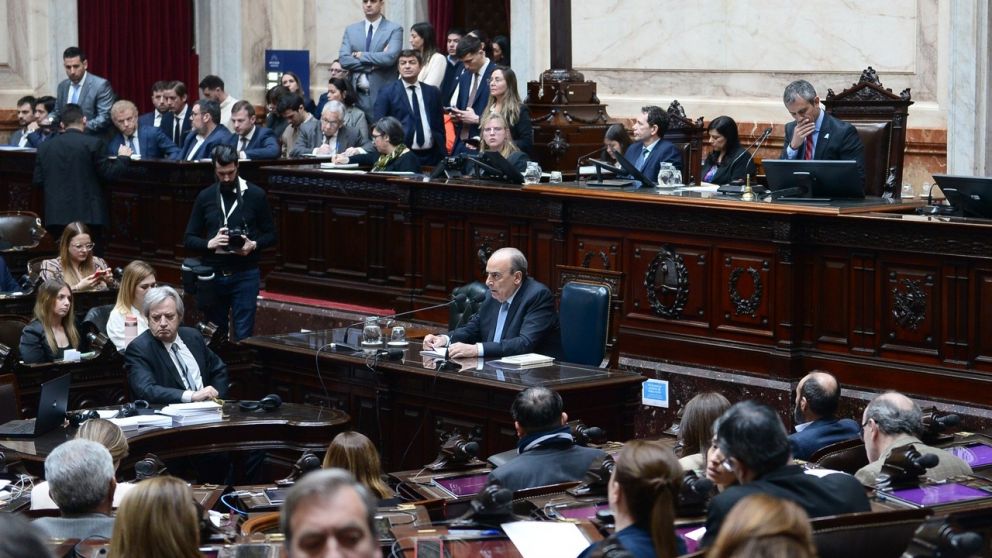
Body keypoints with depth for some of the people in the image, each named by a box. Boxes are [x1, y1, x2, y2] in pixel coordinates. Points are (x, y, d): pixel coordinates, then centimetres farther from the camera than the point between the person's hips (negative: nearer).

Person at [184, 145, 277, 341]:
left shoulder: (255, 195, -1)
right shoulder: (205, 197, 5)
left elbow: (270, 235, 4)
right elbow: (190, 239, 6)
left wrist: (254, 245, -16)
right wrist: (209, 244, -15)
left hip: (245, 275, -3)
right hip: (213, 274, 3)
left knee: (242, 336, -5)